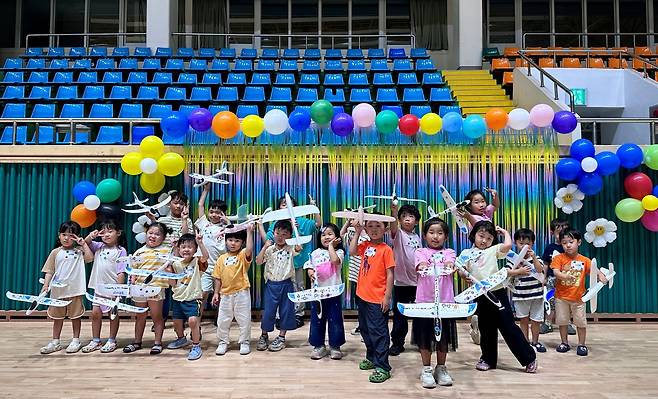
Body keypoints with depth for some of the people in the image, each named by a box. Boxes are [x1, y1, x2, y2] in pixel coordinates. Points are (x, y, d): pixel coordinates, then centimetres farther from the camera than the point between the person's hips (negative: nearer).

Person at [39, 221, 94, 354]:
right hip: (57, 290, 2)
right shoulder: (55, 252, 5)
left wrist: (83, 243, -12)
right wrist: (46, 285, -8)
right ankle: (55, 342, 23)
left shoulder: (79, 251, 2)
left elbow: (90, 258, -16)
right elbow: (49, 271, 4)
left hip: (75, 290, -2)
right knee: (57, 317, 12)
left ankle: (76, 341, 19)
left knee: (75, 316, 8)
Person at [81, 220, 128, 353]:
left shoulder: (120, 251, -8)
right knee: (95, 313, 7)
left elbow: (121, 272, -11)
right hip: (99, 286, 5)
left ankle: (112, 341, 16)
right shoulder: (99, 247, 9)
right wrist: (91, 235, -14)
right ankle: (95, 341, 19)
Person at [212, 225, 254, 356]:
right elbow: (218, 278, 10)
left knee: (244, 320, 5)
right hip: (225, 294, 3)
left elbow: (249, 250, -28)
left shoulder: (243, 255, -4)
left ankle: (244, 343, 20)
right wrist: (216, 293, 6)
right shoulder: (222, 258, 7)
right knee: (222, 320, 10)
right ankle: (223, 342, 27)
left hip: (241, 293, -3)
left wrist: (249, 232, -30)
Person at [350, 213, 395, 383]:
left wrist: (387, 297, -14)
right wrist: (357, 232, -7)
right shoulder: (365, 246, 7)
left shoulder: (386, 249, -10)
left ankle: (382, 367, 3)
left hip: (378, 299, -7)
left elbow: (390, 275, -11)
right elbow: (352, 251, -9)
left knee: (378, 331, -3)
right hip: (363, 296, 7)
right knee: (365, 329, 19)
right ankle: (371, 358, 36)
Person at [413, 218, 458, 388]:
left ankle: (441, 368, 25)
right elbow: (422, 264, -15)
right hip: (424, 300, -1)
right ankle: (426, 370, 18)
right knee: (425, 336, 4)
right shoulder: (420, 252, 6)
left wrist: (449, 267, -38)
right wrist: (425, 268, -39)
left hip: (445, 300, 1)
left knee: (443, 336, 9)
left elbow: (450, 264, -14)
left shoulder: (449, 252, 9)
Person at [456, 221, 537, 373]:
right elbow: (461, 270, 2)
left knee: (509, 327, -1)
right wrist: (465, 274, -20)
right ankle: (488, 359, 30)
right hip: (480, 296, 2)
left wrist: (504, 232, 2)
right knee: (486, 329, 14)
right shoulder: (466, 253, 9)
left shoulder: (493, 250, 3)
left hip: (497, 293, -2)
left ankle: (529, 358, 10)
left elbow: (508, 245, -14)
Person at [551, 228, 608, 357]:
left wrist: (601, 276, -30)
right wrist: (565, 276, -37)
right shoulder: (558, 258, -6)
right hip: (561, 297, 0)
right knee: (562, 321, 10)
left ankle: (581, 344, 21)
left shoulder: (584, 260, -2)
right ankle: (565, 343, 26)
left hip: (578, 297, 0)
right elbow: (556, 272, -18)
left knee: (581, 321, 6)